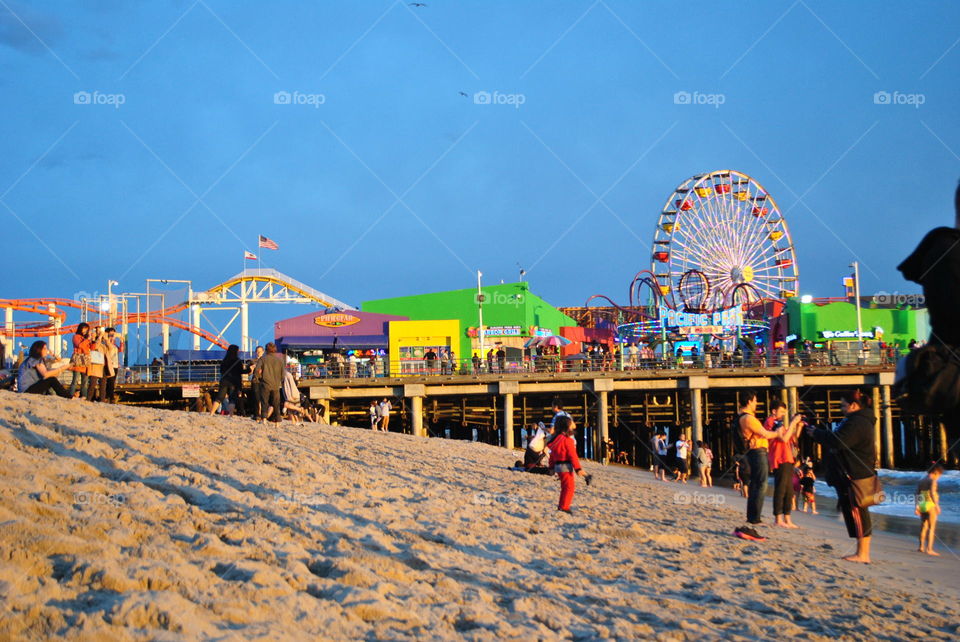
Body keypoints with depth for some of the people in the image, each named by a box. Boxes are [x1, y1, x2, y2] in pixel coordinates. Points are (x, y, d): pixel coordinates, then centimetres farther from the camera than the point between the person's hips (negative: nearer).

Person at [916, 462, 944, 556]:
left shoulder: (922, 480, 13)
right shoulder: (933, 480, -10)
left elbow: (917, 494, 13)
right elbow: (932, 492, -24)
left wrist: (917, 507, 16)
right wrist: (937, 505, -26)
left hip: (922, 506, 7)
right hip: (931, 505, -7)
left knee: (924, 527, 18)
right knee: (932, 528, -4)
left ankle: (921, 547, 24)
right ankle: (929, 549, -9)